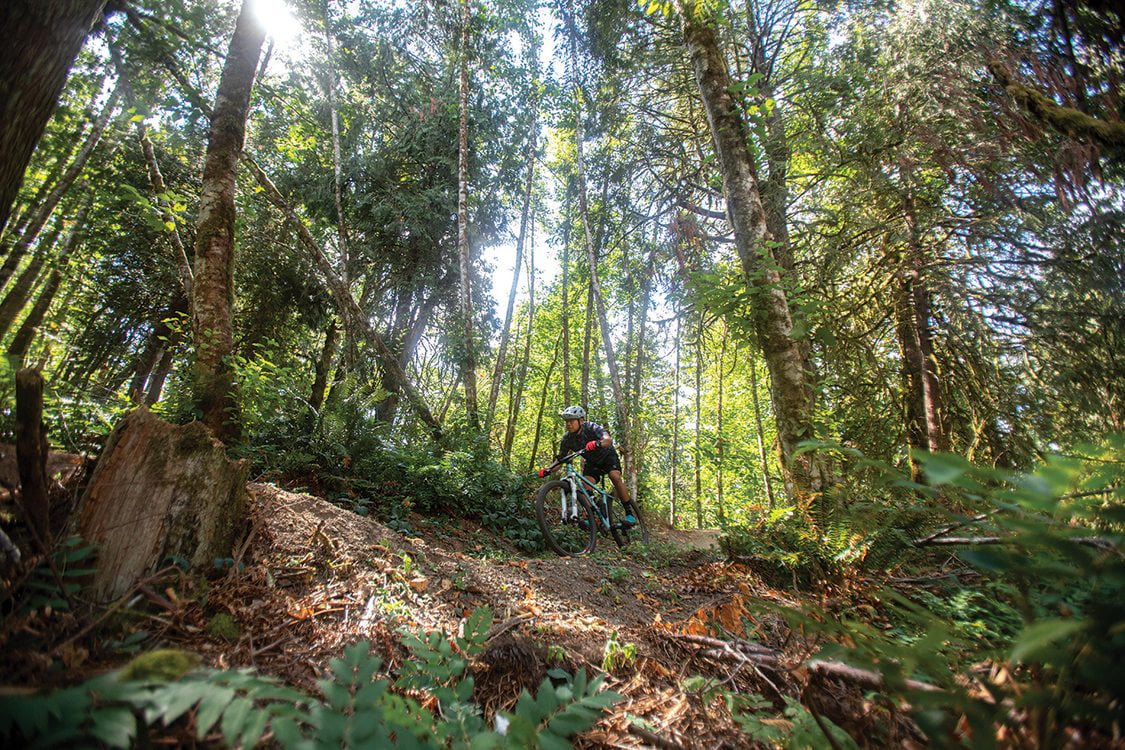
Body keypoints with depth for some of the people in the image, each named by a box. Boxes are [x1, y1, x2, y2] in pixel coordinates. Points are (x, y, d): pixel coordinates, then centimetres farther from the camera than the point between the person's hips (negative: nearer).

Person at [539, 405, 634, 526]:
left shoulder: (592, 427, -31)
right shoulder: (566, 438, -18)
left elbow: (608, 440, -47)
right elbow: (560, 458, -12)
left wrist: (597, 443, -70)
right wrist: (547, 470, -30)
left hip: (608, 456, -4)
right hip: (592, 462, 4)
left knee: (615, 477, -27)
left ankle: (629, 513, -18)